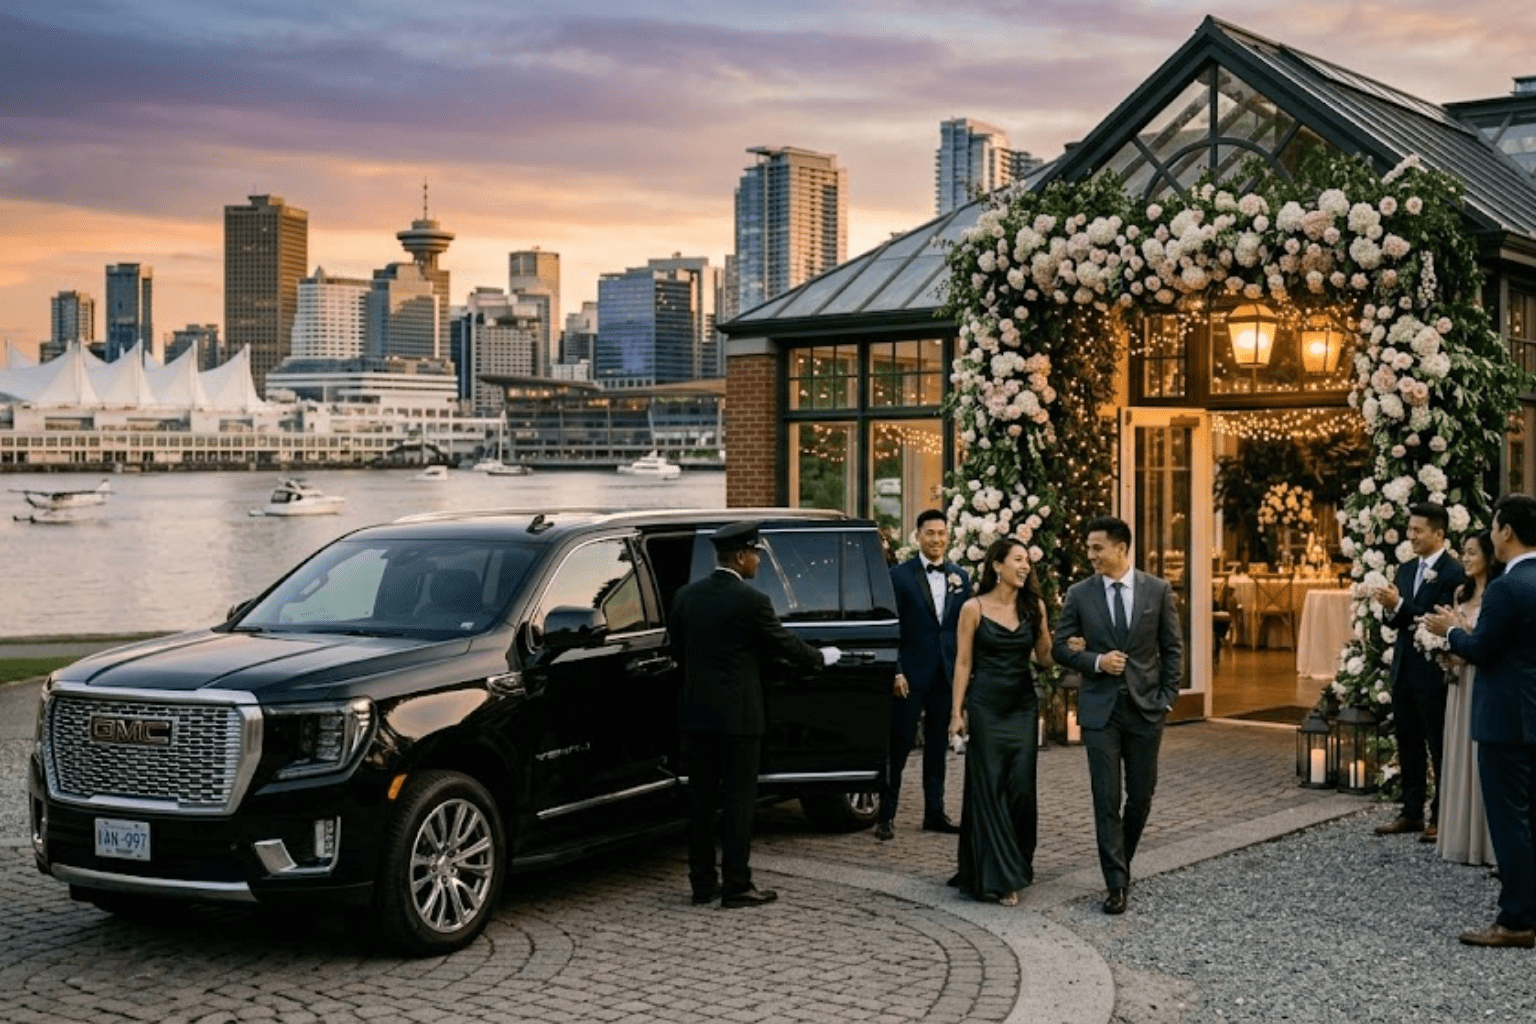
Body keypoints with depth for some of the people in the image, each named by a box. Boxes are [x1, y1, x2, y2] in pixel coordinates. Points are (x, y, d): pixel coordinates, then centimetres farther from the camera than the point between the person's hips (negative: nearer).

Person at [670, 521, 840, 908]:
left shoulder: (686, 596, 4)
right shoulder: (750, 601, -14)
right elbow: (786, 645, -4)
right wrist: (823, 657, 14)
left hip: (695, 713, 6)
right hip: (737, 716, -6)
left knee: (701, 798, 11)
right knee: (738, 800, 1)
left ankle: (703, 882, 16)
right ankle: (736, 887, 3)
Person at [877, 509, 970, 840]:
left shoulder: (961, 577, 9)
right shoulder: (900, 575, -4)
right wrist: (895, 672, -11)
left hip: (947, 673, 4)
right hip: (911, 673, -4)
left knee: (938, 744, 11)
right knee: (899, 744, -2)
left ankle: (934, 812, 18)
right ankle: (886, 814, 3)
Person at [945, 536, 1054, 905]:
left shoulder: (1033, 606, 5)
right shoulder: (974, 608, -3)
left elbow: (1044, 658, 6)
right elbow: (963, 663, -1)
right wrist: (957, 711, -5)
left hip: (1023, 706, 3)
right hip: (986, 705, -3)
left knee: (1021, 788, 1)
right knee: (989, 788, -1)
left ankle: (1018, 864, 18)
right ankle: (999, 876, 2)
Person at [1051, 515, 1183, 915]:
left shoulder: (1157, 590, -1)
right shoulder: (1080, 593, 0)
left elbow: (1173, 648, 4)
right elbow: (1060, 647, 3)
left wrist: (1168, 698, -2)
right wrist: (1096, 661, -14)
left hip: (1146, 707, 1)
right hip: (1100, 707, -1)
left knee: (1141, 795, 8)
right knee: (1106, 798, -3)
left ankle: (1121, 862, 30)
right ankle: (1116, 883, 2)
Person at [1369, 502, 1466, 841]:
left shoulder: (1452, 572, -13)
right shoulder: (1406, 570, 11)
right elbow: (1398, 622, 11)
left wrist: (1399, 605, -25)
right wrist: (1390, 608, -10)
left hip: (1433, 673, -8)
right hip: (1404, 670, 8)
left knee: (1439, 746, 3)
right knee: (1408, 745, 13)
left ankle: (1442, 816, 12)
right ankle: (1411, 812, 22)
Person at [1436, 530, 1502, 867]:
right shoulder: (1462, 592, 14)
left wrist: (1461, 627, -19)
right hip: (1461, 679, 7)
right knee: (1460, 755, 10)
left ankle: (1486, 841, 6)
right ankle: (1461, 835, 18)